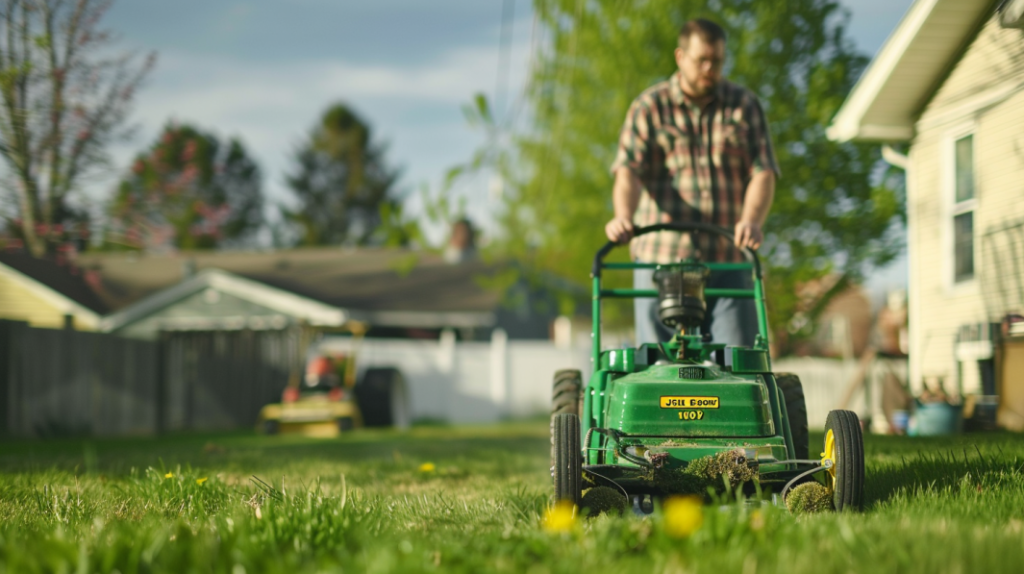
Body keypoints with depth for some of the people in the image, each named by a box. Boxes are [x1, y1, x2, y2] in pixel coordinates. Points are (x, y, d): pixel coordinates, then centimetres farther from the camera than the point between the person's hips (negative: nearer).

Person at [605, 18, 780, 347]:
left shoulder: (745, 106, 11)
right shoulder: (650, 107, 7)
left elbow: (763, 171, 2)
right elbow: (628, 170, -4)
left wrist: (751, 222, -17)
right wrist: (623, 217, -25)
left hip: (728, 260, 1)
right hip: (661, 258, -1)